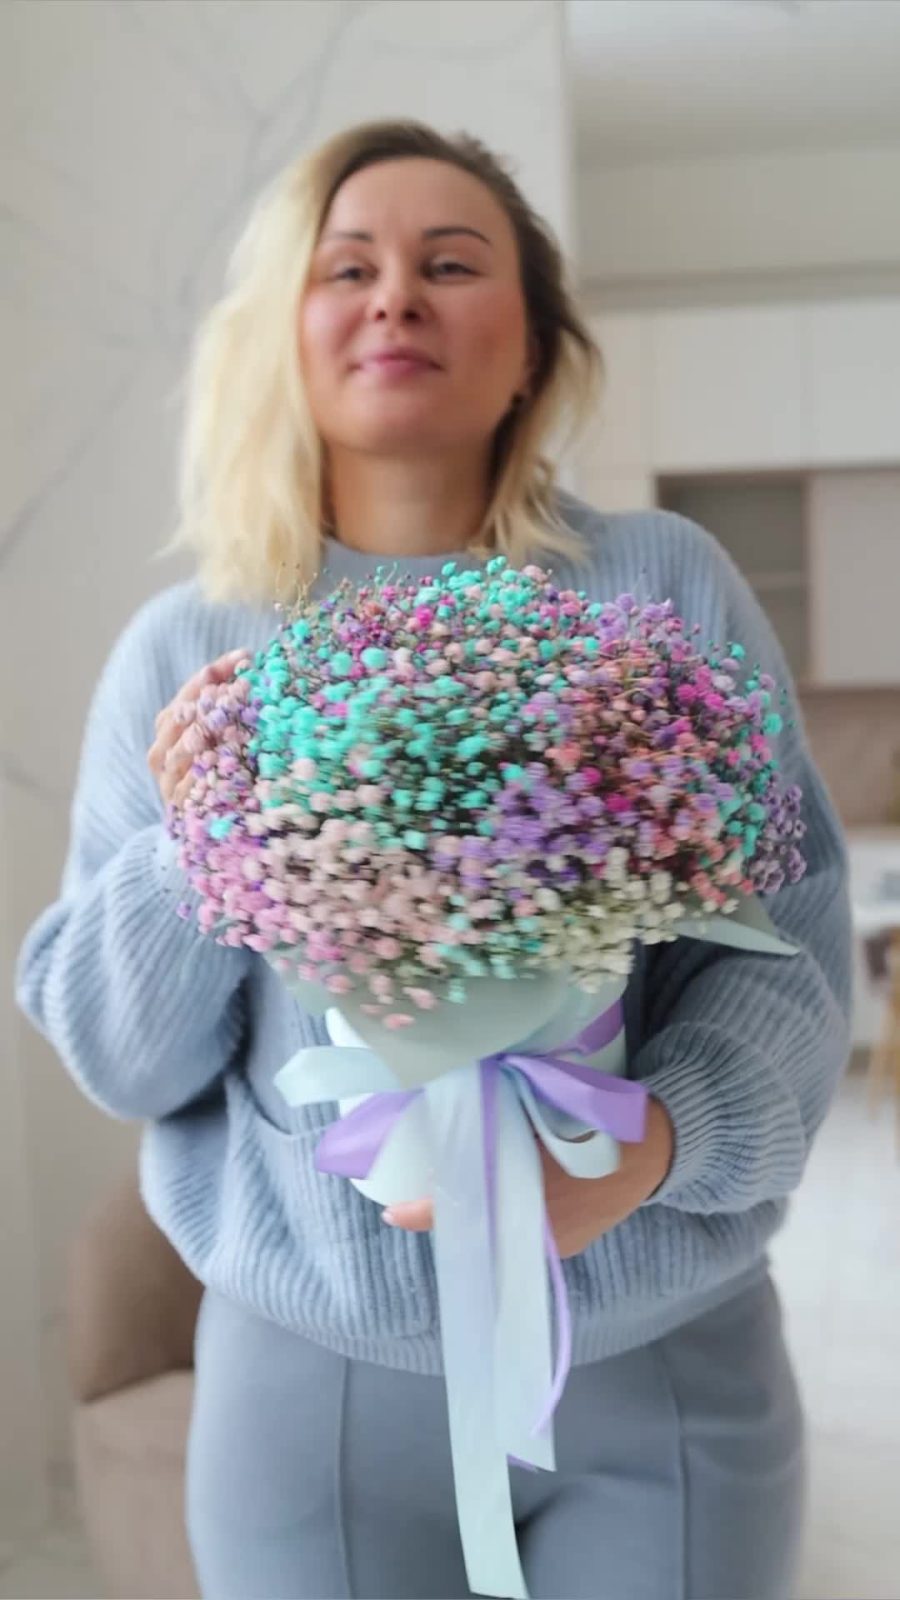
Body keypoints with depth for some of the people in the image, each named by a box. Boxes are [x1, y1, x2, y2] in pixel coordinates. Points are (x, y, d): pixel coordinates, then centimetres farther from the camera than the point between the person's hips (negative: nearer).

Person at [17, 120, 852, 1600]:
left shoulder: (669, 586, -4)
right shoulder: (186, 651, -2)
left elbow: (793, 939, -5)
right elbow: (121, 1060, 0)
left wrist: (664, 1135, -23)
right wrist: (189, 848, -17)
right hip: (313, 1373, 1)